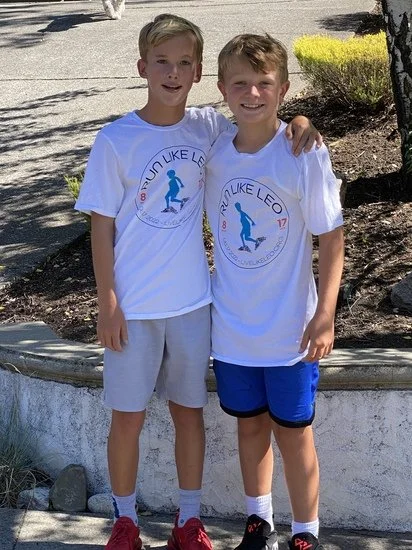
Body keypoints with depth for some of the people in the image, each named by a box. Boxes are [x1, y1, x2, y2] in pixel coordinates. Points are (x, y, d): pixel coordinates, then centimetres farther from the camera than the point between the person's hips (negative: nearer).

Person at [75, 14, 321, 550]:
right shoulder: (115, 140, -10)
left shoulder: (209, 128, -2)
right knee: (128, 417, 7)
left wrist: (298, 121, -11)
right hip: (134, 305, -2)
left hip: (192, 301, 3)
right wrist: (107, 302, -9)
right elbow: (102, 225, -6)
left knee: (189, 410, 13)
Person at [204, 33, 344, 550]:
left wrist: (325, 315, -14)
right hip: (231, 327, 4)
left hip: (289, 329, -4)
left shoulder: (305, 154, -14)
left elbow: (331, 236, -10)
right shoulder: (215, 154, -1)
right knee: (250, 423, 17)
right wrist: (214, 300, 13)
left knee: (292, 431, 7)